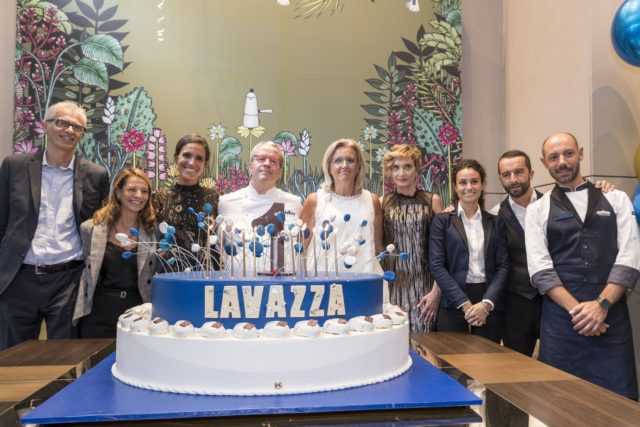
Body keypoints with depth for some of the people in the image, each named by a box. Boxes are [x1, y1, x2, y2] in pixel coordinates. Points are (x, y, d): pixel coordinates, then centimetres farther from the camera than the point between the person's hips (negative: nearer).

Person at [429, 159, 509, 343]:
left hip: (489, 305, 2)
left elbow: (503, 266, 3)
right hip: (453, 304, -2)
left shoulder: (494, 222, 9)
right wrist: (464, 303, -12)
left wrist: (486, 303, -10)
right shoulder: (442, 220, 1)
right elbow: (436, 265, -6)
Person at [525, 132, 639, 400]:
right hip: (561, 316, 0)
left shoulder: (615, 199, 10)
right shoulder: (537, 209, 7)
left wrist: (602, 304, -12)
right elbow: (539, 267, -4)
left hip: (611, 315, 1)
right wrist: (576, 308, -15)